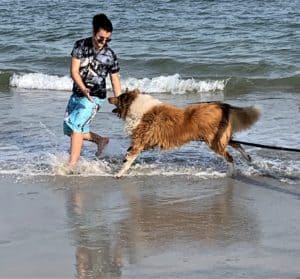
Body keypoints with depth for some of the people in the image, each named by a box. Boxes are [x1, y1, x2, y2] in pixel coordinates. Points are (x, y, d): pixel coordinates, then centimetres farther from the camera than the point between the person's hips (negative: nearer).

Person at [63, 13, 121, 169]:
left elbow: (115, 80, 2)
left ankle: (71, 165, -23)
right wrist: (83, 89, -28)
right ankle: (101, 140, 33)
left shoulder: (110, 56, -8)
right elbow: (74, 71, -11)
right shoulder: (81, 45, -6)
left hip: (95, 97, -5)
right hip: (77, 94, 5)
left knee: (75, 125, -22)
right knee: (69, 130, 12)